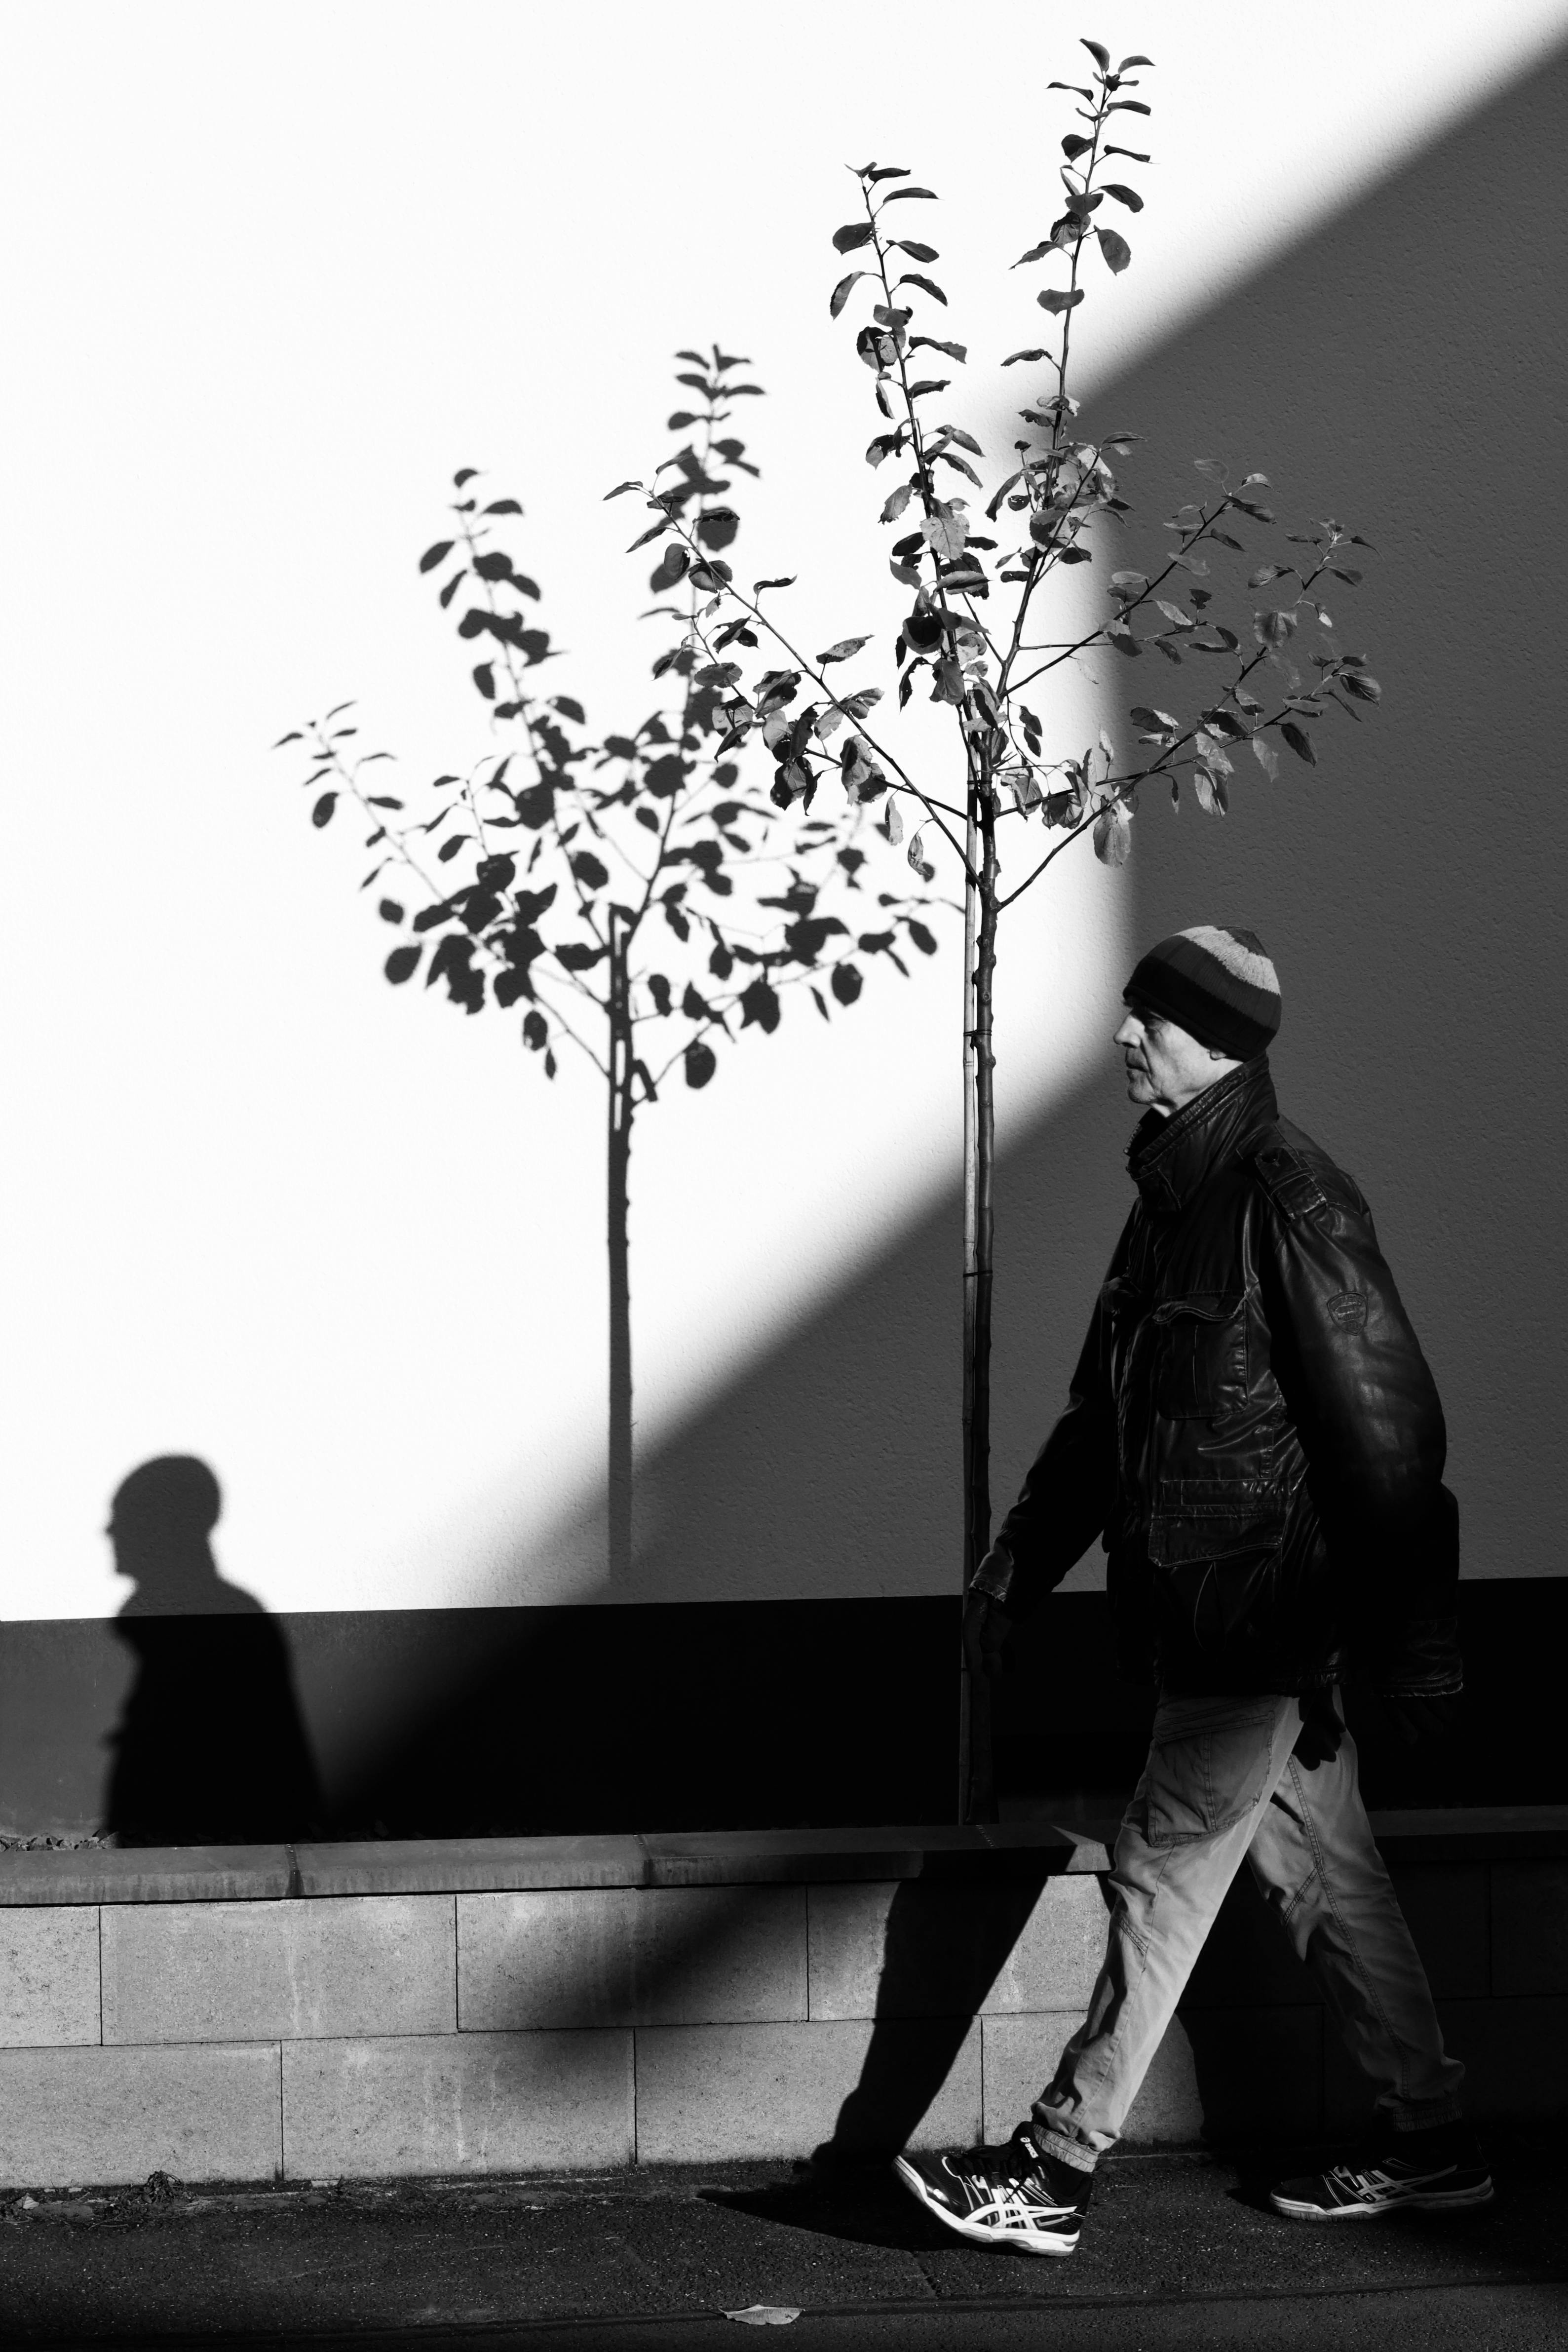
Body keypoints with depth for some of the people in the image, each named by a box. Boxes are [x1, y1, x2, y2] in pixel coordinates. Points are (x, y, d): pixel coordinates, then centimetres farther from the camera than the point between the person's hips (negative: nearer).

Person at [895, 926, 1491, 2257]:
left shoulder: (1289, 1199, -15)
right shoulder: (1172, 1199, 13)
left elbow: (1385, 1424, -17)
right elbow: (1102, 1413, 22)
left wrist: (1410, 1649, -18)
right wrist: (1018, 1568, 21)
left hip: (1263, 1611, -9)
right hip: (1204, 1612, 9)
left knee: (1165, 1873, -4)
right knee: (1324, 1874, 14)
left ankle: (1057, 2173, 1)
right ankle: (1428, 2145, 23)